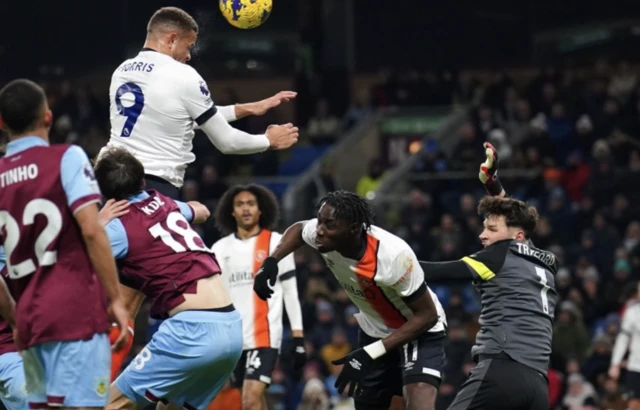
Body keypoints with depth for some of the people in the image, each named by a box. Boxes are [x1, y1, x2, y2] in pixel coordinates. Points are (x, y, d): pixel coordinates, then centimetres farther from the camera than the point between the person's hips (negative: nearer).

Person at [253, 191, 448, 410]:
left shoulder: (394, 255, -36)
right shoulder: (324, 236, -19)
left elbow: (427, 315, -26)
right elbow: (298, 229, 9)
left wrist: (370, 354, -29)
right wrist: (271, 261, -8)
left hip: (420, 331, -7)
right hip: (374, 331, 7)